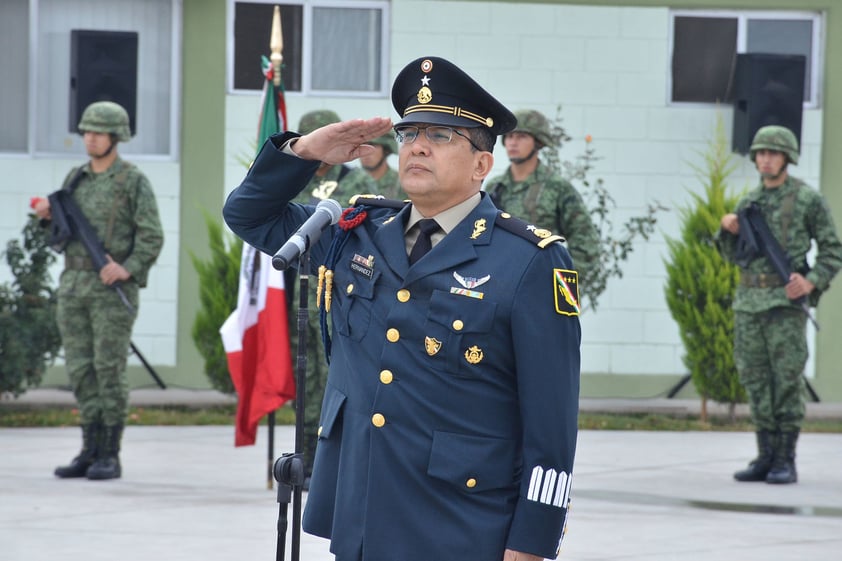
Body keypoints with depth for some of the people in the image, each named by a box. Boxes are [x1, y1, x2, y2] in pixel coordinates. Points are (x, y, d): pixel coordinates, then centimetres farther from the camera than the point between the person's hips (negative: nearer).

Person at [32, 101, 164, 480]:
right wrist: (48, 216, -3)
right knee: (80, 370, 4)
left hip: (114, 288, -6)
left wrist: (127, 269, -24)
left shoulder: (134, 182, -4)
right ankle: (90, 452, 9)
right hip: (74, 285, 6)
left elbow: (151, 238, -9)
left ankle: (111, 456, -3)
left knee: (110, 369, -7)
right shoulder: (75, 179, 14)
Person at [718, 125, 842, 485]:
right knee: (755, 379, 5)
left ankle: (786, 461, -4)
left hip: (786, 302, -5)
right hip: (749, 302, 6)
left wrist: (812, 282, -15)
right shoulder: (749, 202, 14)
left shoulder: (808, 199, -2)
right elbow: (734, 255, 20)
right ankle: (765, 457, 10)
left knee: (787, 379, -7)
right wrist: (730, 230, 0)